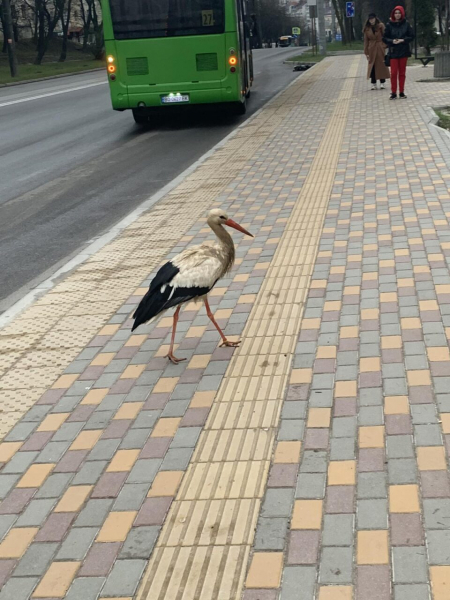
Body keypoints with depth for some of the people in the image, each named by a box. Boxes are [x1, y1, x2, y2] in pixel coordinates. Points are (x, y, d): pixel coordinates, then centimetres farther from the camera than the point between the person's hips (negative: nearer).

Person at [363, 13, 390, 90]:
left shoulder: (380, 26, -2)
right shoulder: (367, 28, 5)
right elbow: (366, 40, 6)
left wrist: (385, 47, -10)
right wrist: (366, 52, 2)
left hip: (380, 48, -2)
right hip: (371, 49, 2)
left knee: (381, 64, 0)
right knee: (372, 66, 0)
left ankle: (382, 83, 8)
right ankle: (373, 84, 6)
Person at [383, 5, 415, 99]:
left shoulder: (406, 24, 0)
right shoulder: (389, 25, -1)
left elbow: (411, 36, 2)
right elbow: (384, 38, 1)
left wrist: (403, 40, -14)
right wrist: (392, 41, -16)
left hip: (404, 51, 1)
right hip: (393, 52, -1)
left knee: (402, 72, 7)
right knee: (393, 73, -4)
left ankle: (402, 92, 13)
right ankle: (393, 93, 1)